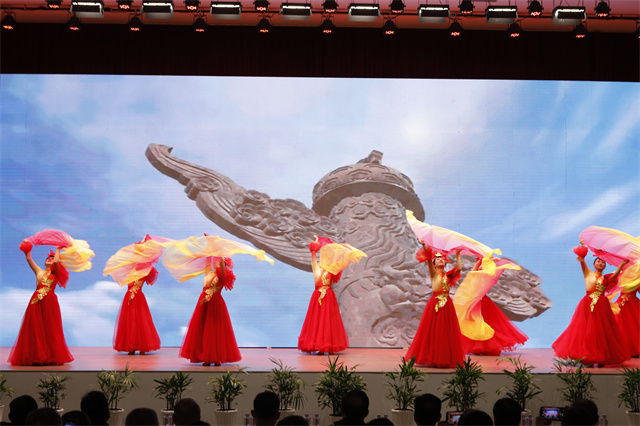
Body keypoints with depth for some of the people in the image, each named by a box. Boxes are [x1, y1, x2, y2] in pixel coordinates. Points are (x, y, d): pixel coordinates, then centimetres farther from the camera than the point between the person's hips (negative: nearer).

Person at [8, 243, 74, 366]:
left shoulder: (56, 273, 8)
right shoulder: (39, 272, 16)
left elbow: (56, 262, -10)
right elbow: (29, 259, 14)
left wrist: (58, 250, 4)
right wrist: (27, 248, 11)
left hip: (49, 302, -3)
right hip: (36, 301, 3)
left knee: (50, 329, -3)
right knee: (35, 329, -1)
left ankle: (52, 356, 0)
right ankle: (37, 357, 2)